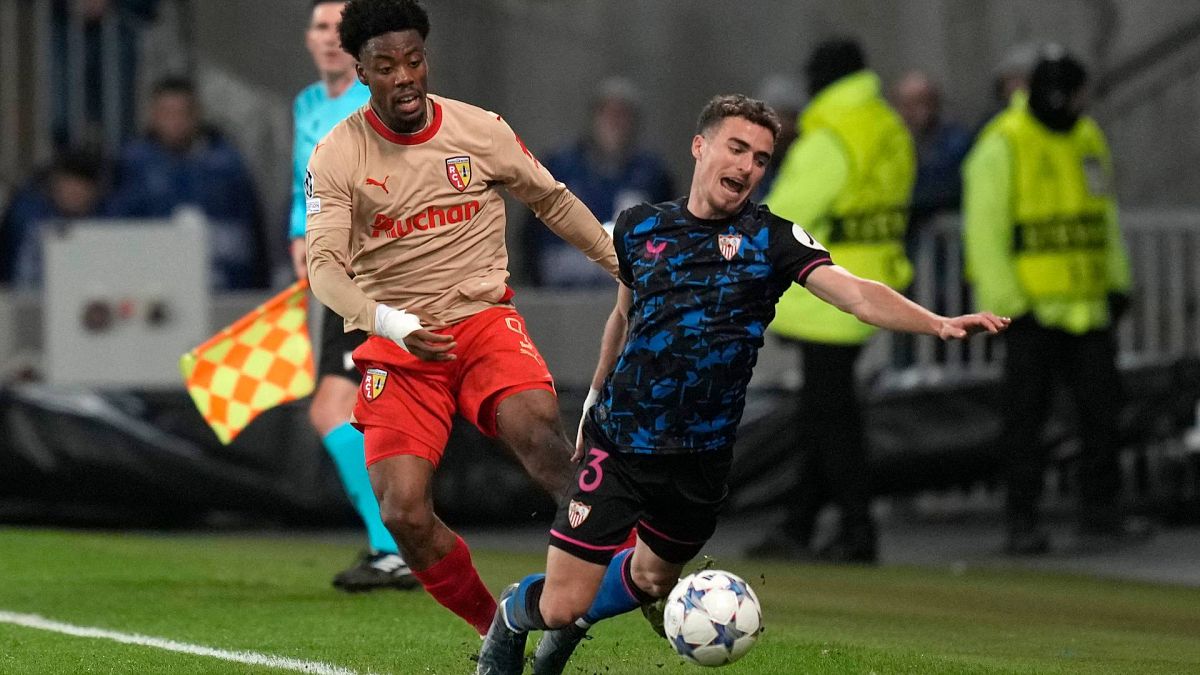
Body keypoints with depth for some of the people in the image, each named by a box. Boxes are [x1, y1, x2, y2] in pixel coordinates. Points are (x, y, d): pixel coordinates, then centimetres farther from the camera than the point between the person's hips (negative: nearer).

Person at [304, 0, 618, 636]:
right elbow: (323, 268, -16)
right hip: (396, 343, 0)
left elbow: (553, 201, 16)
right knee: (404, 514, -16)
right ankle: (495, 630, 5)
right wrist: (390, 324, -34)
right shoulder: (335, 158, -6)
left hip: (483, 317, 0)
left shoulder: (479, 130, 1)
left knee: (535, 425, -32)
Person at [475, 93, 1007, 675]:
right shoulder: (639, 227, 2)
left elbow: (857, 294, -20)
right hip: (617, 445, -1)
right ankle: (513, 613, 30)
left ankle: (572, 621, 52)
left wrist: (937, 323, -36)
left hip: (701, 459, 1)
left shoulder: (771, 238, -6)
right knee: (561, 604, -5)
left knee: (651, 579, 20)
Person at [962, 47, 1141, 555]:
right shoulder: (1002, 147, -9)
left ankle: (1100, 512, 14)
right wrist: (1008, 304, -15)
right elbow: (984, 232, -11)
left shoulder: (1088, 139, 12)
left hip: (1087, 307, 6)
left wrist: (1117, 284, 13)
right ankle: (1022, 523, 3)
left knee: (1102, 408, 5)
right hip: (1032, 309, -6)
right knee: (1025, 419, -2)